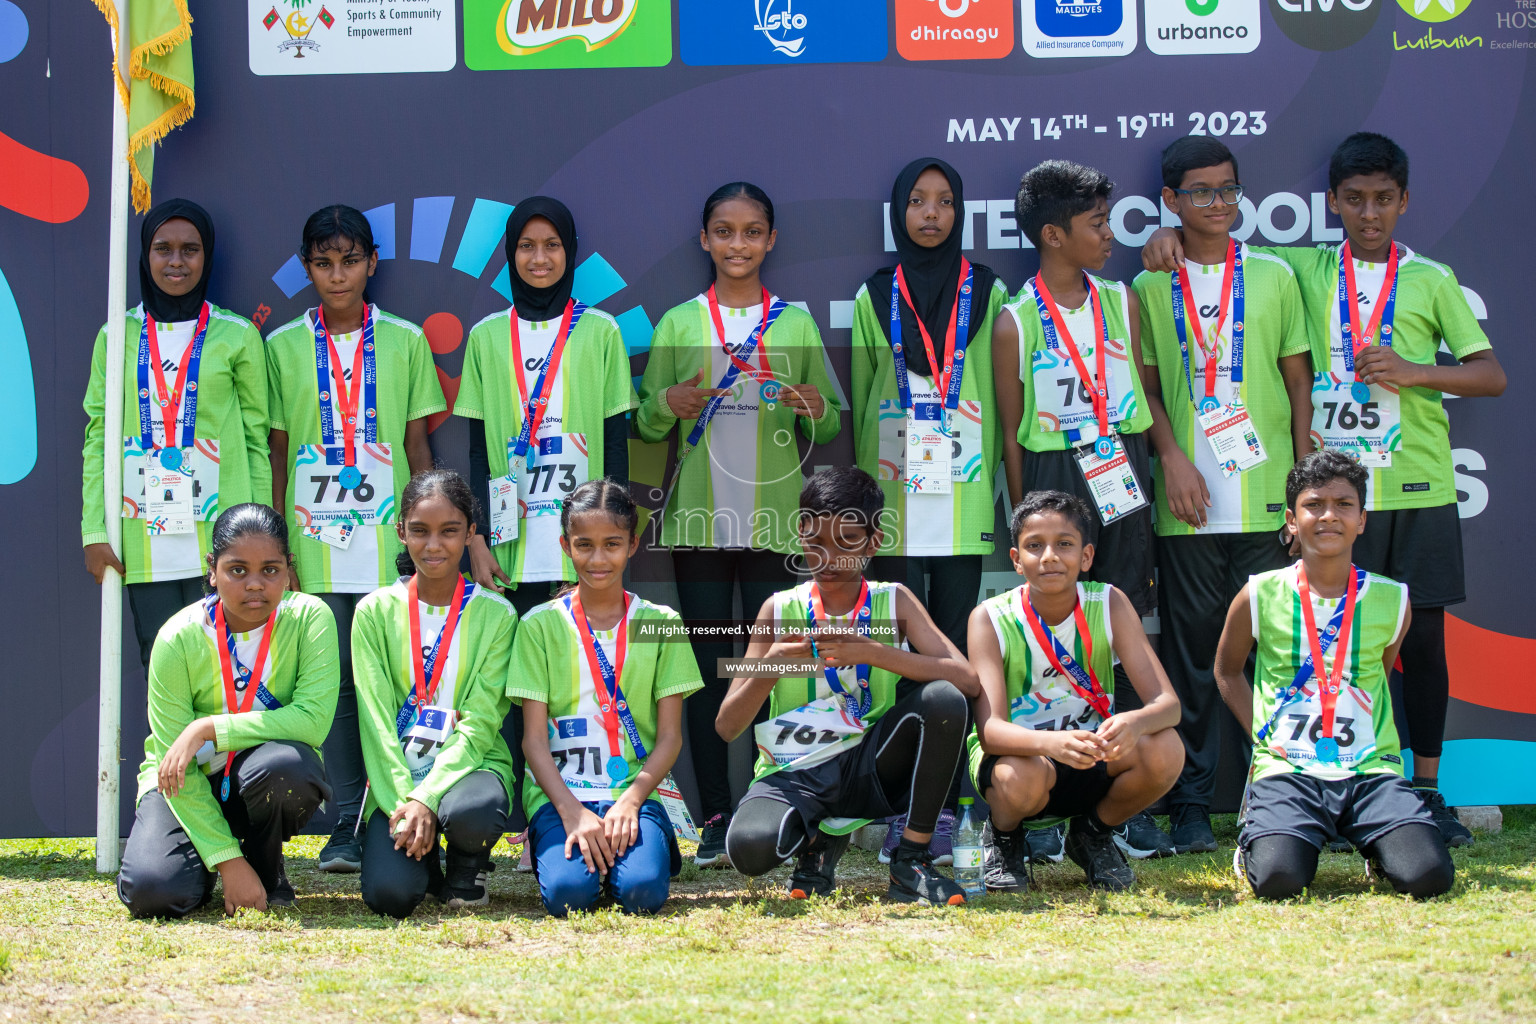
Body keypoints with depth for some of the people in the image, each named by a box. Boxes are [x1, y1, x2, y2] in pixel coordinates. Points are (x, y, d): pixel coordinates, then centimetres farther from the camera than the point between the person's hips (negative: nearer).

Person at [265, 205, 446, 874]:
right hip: (314, 543, 1)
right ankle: (346, 826, 7)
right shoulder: (283, 346, 7)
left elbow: (419, 448, 8)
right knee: (334, 684, 2)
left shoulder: (405, 341, 6)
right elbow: (276, 452, 8)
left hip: (389, 543, -1)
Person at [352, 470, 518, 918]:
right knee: (389, 893, -25)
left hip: (469, 763, 0)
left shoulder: (496, 614, -1)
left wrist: (427, 798, -20)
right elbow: (375, 719, -4)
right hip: (397, 774, 0)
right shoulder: (375, 611, 2)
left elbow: (479, 724, -7)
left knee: (469, 814, -37)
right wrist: (402, 801, -18)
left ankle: (466, 869, 1)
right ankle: (423, 857, 13)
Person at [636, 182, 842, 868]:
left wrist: (816, 411, -12)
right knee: (707, 669, 0)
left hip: (775, 520, 0)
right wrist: (669, 405, -12)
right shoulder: (678, 324, 8)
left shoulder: (797, 324, 9)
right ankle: (716, 817, 4)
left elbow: (831, 427, 11)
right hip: (700, 520, 0)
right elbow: (646, 426, 9)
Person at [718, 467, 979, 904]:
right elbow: (727, 727, -1)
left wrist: (873, 652, -24)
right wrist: (767, 671, -21)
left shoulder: (893, 603, 2)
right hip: (795, 773, -1)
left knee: (942, 699, -28)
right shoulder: (780, 610, 2)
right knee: (750, 846, -35)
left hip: (871, 766, 1)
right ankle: (819, 841, 6)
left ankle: (911, 862, -11)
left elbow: (967, 681, -14)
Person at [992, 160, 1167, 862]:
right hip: (1052, 484, -3)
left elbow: (1143, 396, 16)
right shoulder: (1016, 322, 0)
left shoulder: (1122, 302, 10)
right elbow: (1011, 432, 3)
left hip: (1122, 486, 3)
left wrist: (1163, 466, 7)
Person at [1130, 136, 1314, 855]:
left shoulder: (1273, 278, 9)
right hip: (1189, 501, 0)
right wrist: (1171, 456, -8)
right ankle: (1190, 803, 7)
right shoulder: (1152, 288, 8)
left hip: (1267, 497, 0)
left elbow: (1298, 381, 10)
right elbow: (1144, 387, 8)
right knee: (1190, 653, 2)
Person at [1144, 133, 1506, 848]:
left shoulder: (1431, 280, 7)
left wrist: (1410, 371, -10)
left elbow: (1491, 375, 4)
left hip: (1417, 486, 0)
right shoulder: (1303, 270, 9)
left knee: (1423, 635, 2)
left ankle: (1426, 790, 10)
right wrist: (1169, 236, -3)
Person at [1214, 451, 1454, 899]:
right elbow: (1227, 671, 18)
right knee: (1278, 880, -29)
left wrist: (1367, 741, 11)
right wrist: (1264, 739, 6)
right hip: (1287, 770, -1)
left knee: (1428, 877, -24)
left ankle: (1377, 845, 12)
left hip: (1371, 770, 1)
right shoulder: (1260, 596, 1)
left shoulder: (1391, 600, 5)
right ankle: (1257, 838, 9)